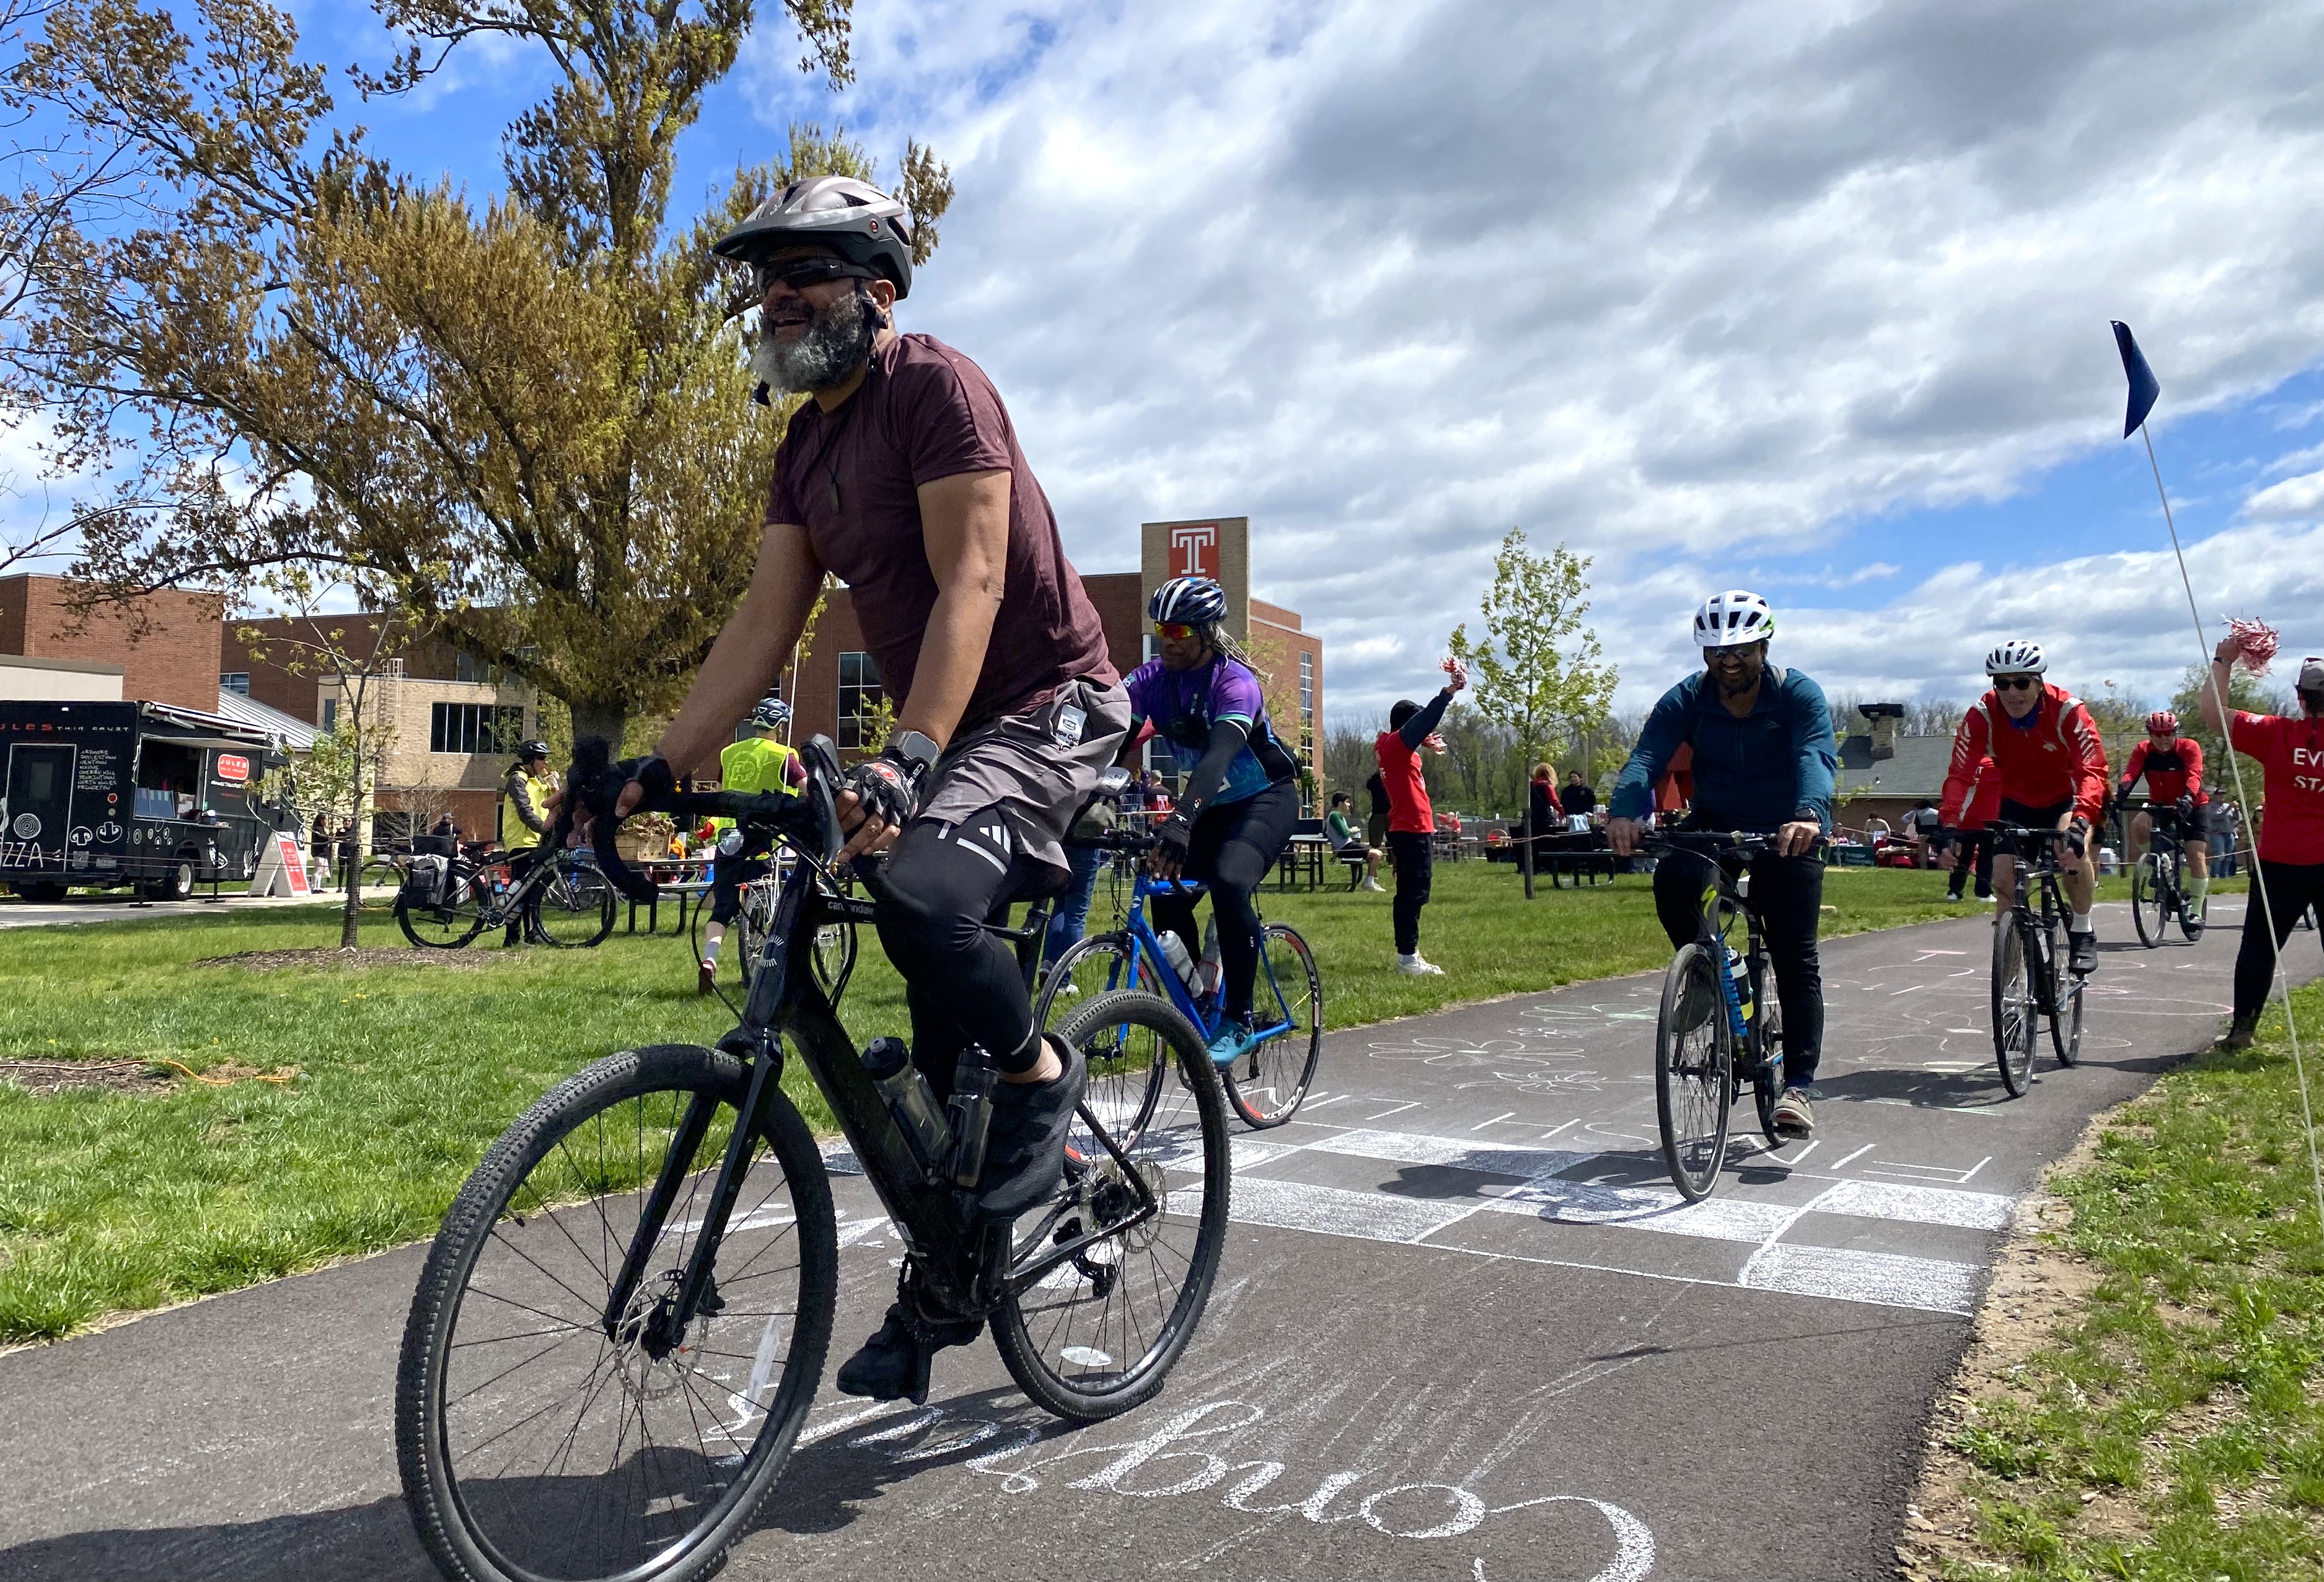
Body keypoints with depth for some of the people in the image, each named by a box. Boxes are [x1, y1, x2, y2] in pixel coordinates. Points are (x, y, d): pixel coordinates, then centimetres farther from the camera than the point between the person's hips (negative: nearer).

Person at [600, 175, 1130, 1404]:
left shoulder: (935, 385, -13)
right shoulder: (804, 450, 11)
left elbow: (971, 584, -24)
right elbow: (762, 626, 6)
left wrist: (908, 751, -36)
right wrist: (657, 770, -2)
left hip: (1047, 706, -8)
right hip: (944, 733, 8)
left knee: (920, 893, -35)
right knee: (942, 1034, 9)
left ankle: (1045, 1074, -6)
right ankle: (939, 1282, 22)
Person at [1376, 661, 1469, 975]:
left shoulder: (1391, 747, 16)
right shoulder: (1396, 744, -11)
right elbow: (1424, 720, -25)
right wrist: (1450, 691, -32)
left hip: (1405, 829, 11)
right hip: (1413, 830, -11)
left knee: (1410, 893, 12)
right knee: (1414, 894, -9)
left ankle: (1407, 954, 16)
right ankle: (1408, 958, -9)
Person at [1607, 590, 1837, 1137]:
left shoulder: (1799, 695, -16)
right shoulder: (1687, 699, -12)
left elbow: (1817, 757, -33)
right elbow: (1647, 757, -26)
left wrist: (1810, 815, -55)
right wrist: (1624, 812, -48)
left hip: (1787, 833, -1)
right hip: (1715, 825, 2)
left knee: (1796, 959, -8)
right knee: (1671, 878, -30)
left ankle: (1798, 1086, -3)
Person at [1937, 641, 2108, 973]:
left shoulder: (2068, 711, -28)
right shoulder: (1982, 715, -24)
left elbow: (2093, 771, -38)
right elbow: (1959, 775, -29)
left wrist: (2080, 823, -54)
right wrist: (1950, 827, -44)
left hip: (2065, 800, -2)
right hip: (2016, 804, 2)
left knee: (2074, 853, -29)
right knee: (2003, 878, -11)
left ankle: (2082, 931, -6)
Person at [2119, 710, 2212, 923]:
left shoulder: (2189, 747, -18)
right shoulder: (2143, 751, -12)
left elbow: (2194, 776, -32)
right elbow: (2130, 775, -26)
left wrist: (2188, 798, -52)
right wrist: (2121, 796, -45)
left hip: (2193, 807, -2)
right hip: (2160, 806, 2)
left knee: (2197, 854, -13)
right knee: (2138, 825, -31)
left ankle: (2195, 911, -5)